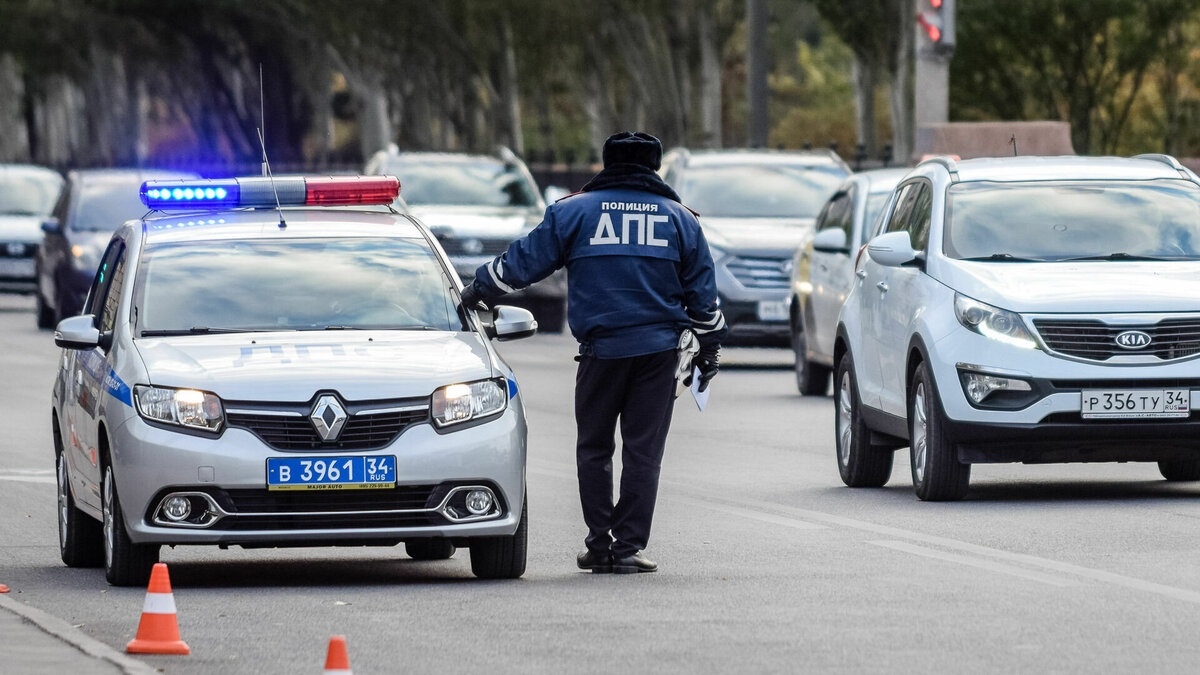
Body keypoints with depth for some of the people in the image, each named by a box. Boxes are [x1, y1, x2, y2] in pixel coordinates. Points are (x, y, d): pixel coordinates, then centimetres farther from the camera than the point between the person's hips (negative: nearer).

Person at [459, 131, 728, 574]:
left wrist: (479, 290, 20)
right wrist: (708, 350, 24)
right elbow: (702, 294, 14)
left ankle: (599, 545, 4)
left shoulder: (574, 211, 4)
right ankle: (628, 546, -1)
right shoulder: (679, 218, 10)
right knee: (643, 450, 3)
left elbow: (524, 261, 6)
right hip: (658, 351, 1)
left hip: (600, 349, -1)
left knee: (594, 448, 9)